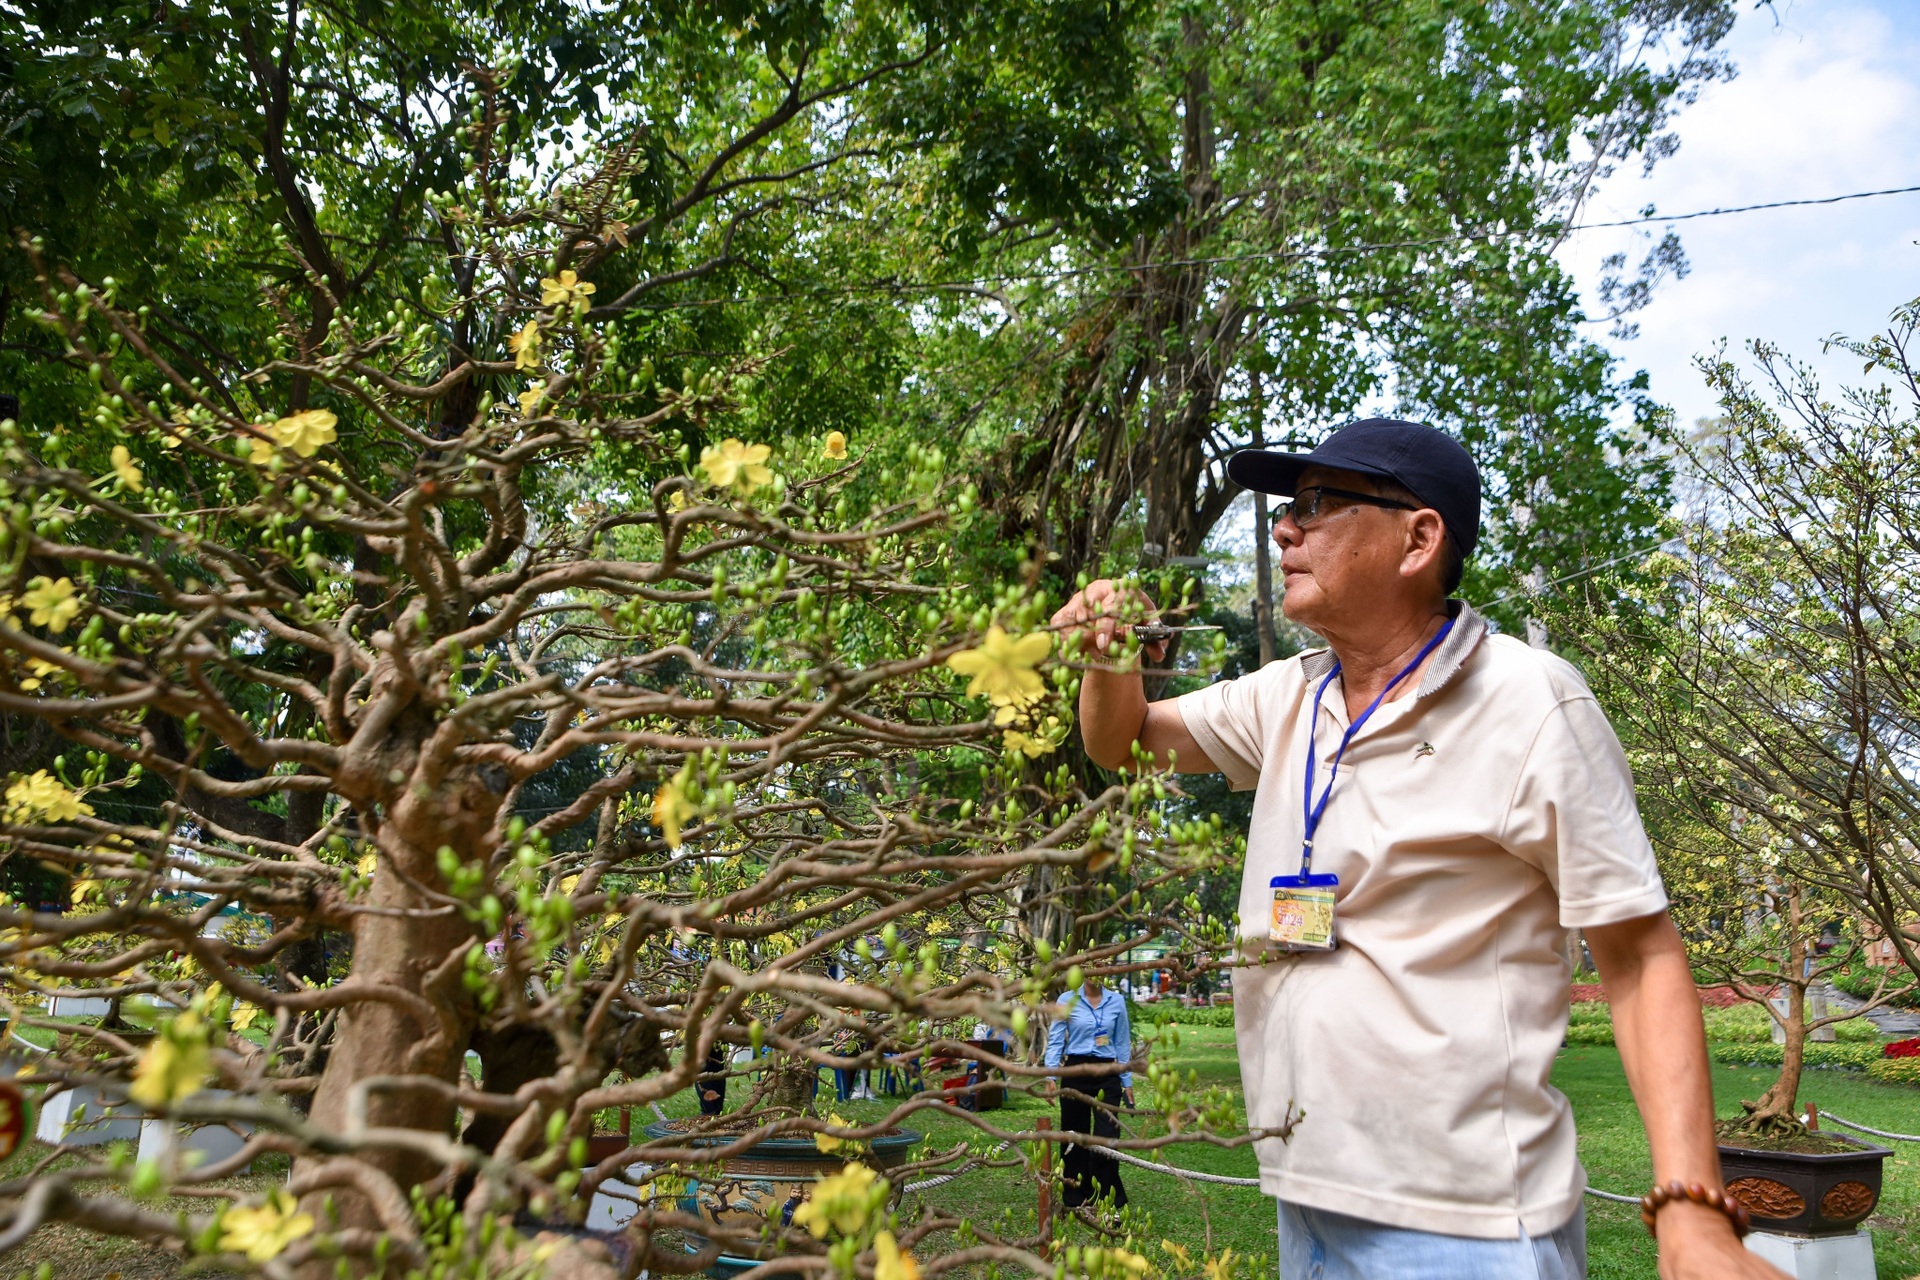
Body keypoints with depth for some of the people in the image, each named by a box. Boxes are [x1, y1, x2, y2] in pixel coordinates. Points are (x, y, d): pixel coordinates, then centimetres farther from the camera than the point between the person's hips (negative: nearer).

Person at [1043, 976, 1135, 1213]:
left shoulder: (1116, 1002, 5)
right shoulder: (1067, 1001, 0)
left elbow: (1122, 1043, 10)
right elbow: (1055, 1040, -2)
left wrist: (1127, 1082, 9)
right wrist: (1051, 1075, -13)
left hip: (1107, 1074, 1)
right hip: (1076, 1071, -1)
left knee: (1107, 1136, -6)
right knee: (1076, 1135, 7)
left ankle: (1108, 1201, 3)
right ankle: (1076, 1200, 20)